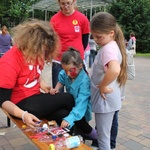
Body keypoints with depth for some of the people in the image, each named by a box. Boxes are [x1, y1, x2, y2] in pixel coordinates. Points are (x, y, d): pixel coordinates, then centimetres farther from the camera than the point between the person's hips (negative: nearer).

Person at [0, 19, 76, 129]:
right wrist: (23, 115, -36)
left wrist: (42, 84, -3)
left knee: (64, 115, -16)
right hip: (22, 104, -6)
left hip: (35, 96, 7)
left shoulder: (35, 53, -4)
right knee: (68, 99, -10)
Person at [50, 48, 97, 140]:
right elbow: (62, 80, 12)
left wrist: (69, 119, -46)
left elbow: (81, 104, -37)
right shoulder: (66, 74, -13)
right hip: (70, 106, 7)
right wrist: (56, 88, -8)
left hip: (80, 111, -7)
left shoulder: (84, 81, -32)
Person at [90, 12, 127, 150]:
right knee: (104, 135, 25)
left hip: (105, 99, -9)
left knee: (103, 137, 8)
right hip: (108, 99, 9)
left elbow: (114, 70, -42)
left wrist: (102, 86, -26)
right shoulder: (112, 46, 7)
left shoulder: (108, 48, -22)